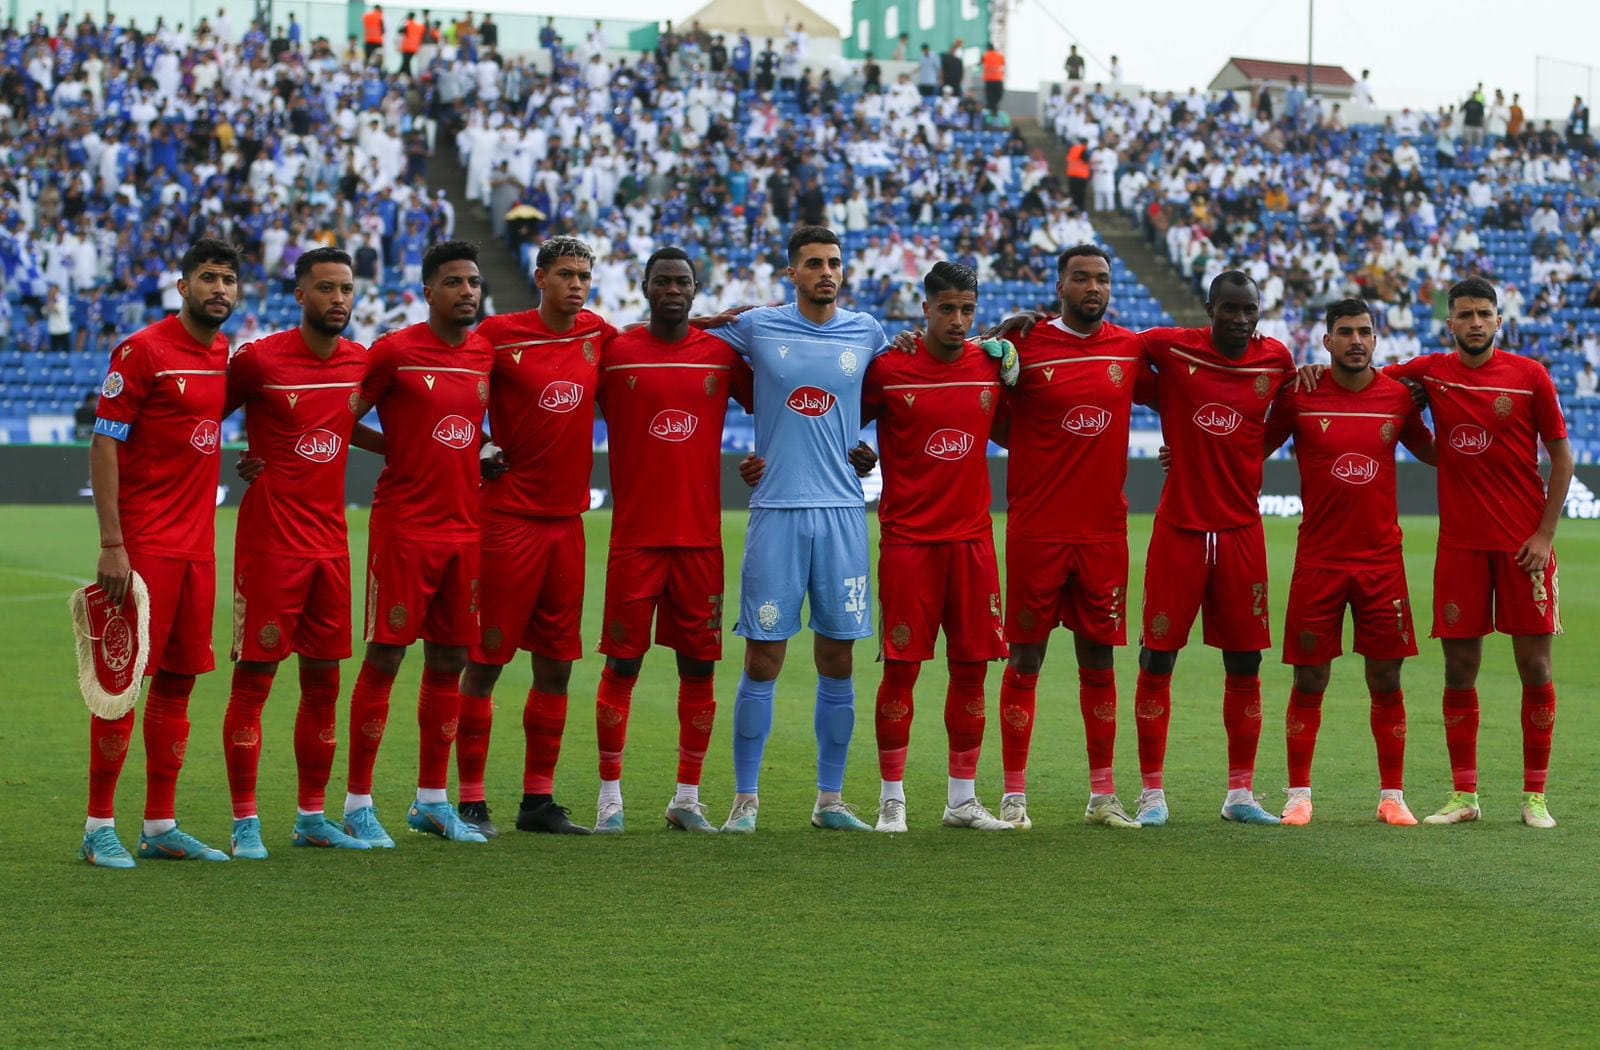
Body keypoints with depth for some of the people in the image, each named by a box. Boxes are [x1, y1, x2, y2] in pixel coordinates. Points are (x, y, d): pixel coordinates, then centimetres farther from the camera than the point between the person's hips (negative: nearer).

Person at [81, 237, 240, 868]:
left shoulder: (227, 354, 11)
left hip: (198, 548, 7)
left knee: (179, 680, 9)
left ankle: (161, 826, 15)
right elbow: (104, 446, -11)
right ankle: (99, 828, 1)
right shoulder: (142, 351, -9)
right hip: (144, 545, -7)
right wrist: (112, 545, -17)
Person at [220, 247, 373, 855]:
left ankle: (312, 817, 18)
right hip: (270, 545, -6)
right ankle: (245, 822, 2)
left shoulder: (361, 362, 7)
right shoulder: (260, 360, -9)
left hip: (331, 543, 6)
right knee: (254, 678, -3)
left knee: (324, 680, 9)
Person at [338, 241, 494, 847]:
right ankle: (358, 804, 1)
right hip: (403, 524, -6)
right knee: (385, 658, -5)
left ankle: (432, 799, 18)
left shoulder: (486, 354, 10)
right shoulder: (395, 352, -7)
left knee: (449, 660, 9)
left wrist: (487, 451, 11)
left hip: (465, 526, 6)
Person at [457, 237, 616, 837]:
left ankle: (539, 799, 16)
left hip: (567, 519, 5)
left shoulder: (597, 334, 9)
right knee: (486, 659, -4)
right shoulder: (500, 334, -6)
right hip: (510, 514, -5)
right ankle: (471, 800, 1)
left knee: (556, 666, 8)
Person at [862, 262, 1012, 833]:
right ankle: (892, 800, 5)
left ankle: (963, 799, 13)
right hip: (908, 539, -4)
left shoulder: (992, 366, 6)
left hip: (973, 538, 4)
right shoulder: (888, 369, -5)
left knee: (971, 667, 4)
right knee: (901, 667, -4)